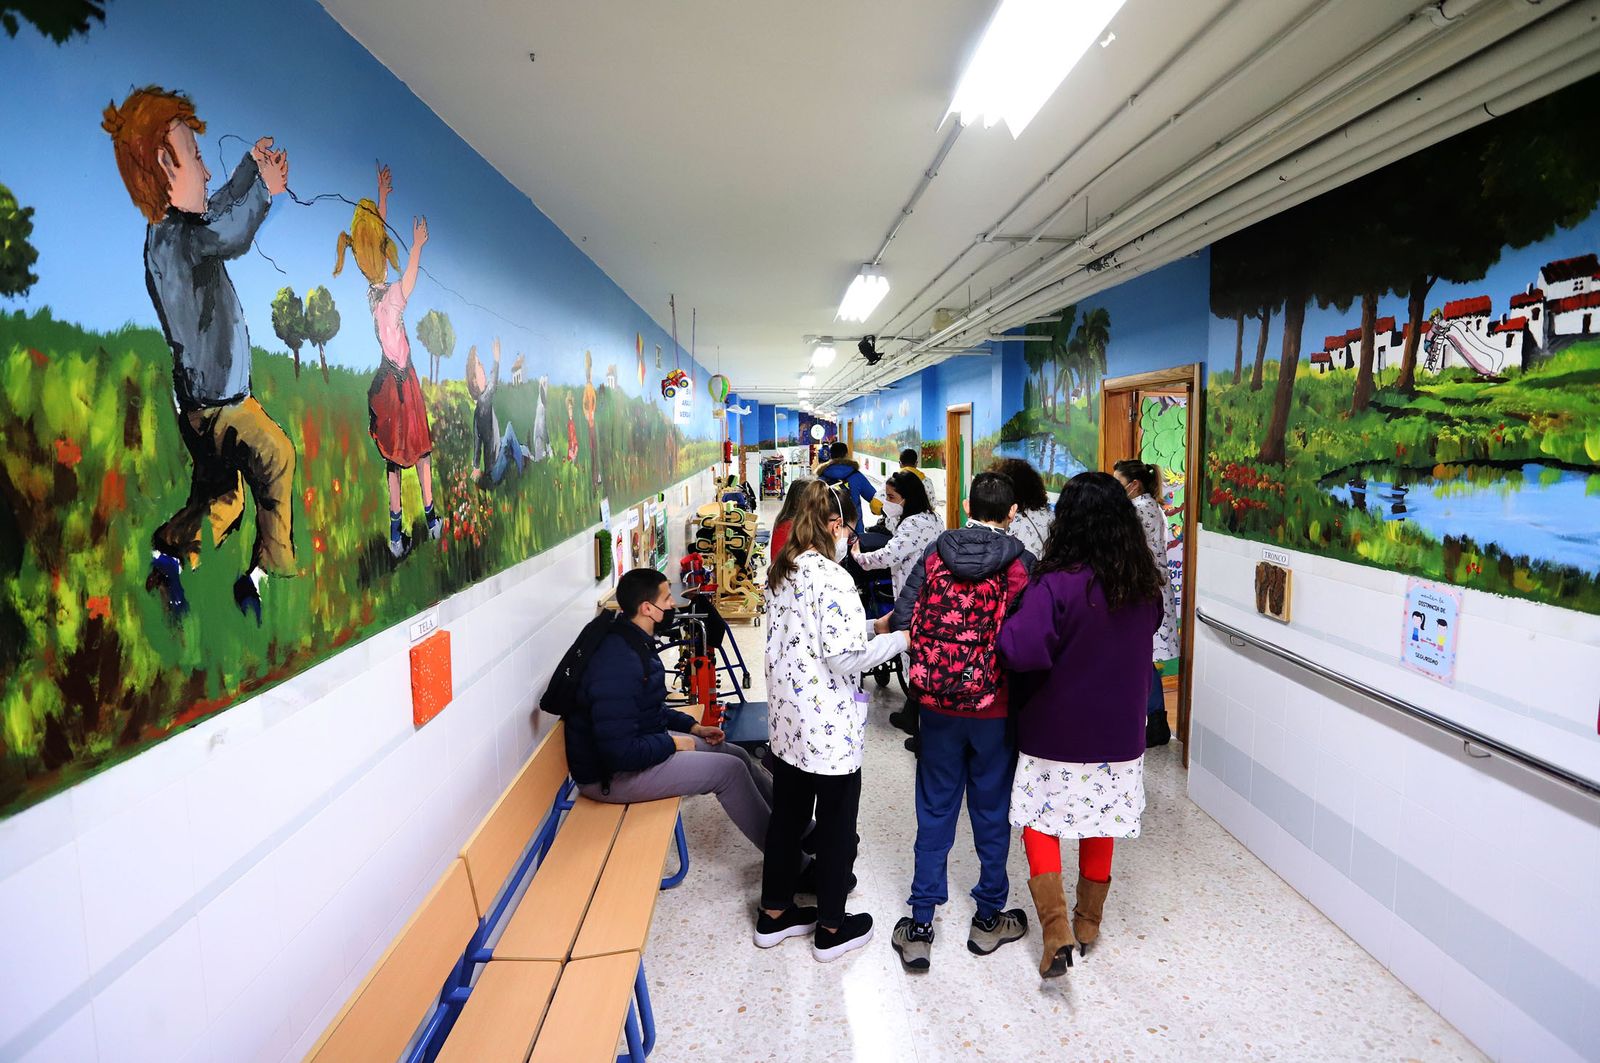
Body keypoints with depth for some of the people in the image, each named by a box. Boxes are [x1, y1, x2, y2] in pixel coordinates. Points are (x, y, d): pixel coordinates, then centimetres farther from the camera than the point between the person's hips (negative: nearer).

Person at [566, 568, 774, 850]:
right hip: (611, 775, -10)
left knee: (737, 755, 7)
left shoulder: (636, 644, 3)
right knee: (729, 769, -12)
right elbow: (620, 753, -32)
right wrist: (673, 744, -18)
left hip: (641, 744, 10)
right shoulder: (618, 663, -31)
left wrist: (692, 726, 9)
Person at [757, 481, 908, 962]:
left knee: (787, 813, 20)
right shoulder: (833, 579, -21)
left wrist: (868, 628, 11)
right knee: (836, 822, 10)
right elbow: (843, 657, -23)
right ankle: (831, 929, 26)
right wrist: (898, 639, -10)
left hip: (786, 718, 8)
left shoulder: (780, 572, 5)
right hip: (829, 725, -8)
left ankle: (774, 913, 35)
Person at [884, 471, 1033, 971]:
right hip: (995, 708, -1)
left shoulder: (936, 553, -3)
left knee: (935, 811, 13)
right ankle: (989, 919, 30)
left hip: (937, 704, 2)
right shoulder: (1019, 562, -9)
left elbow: (901, 621, -5)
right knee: (992, 811, 15)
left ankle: (920, 927, 19)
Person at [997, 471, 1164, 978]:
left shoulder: (1057, 583, -22)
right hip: (1118, 731, 5)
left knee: (1040, 821, 11)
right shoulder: (1145, 586, -2)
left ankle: (1056, 930, 2)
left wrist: (1010, 623, -13)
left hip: (1056, 731, -5)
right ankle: (1089, 921, 35)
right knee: (1100, 823, 20)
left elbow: (1023, 651, -31)